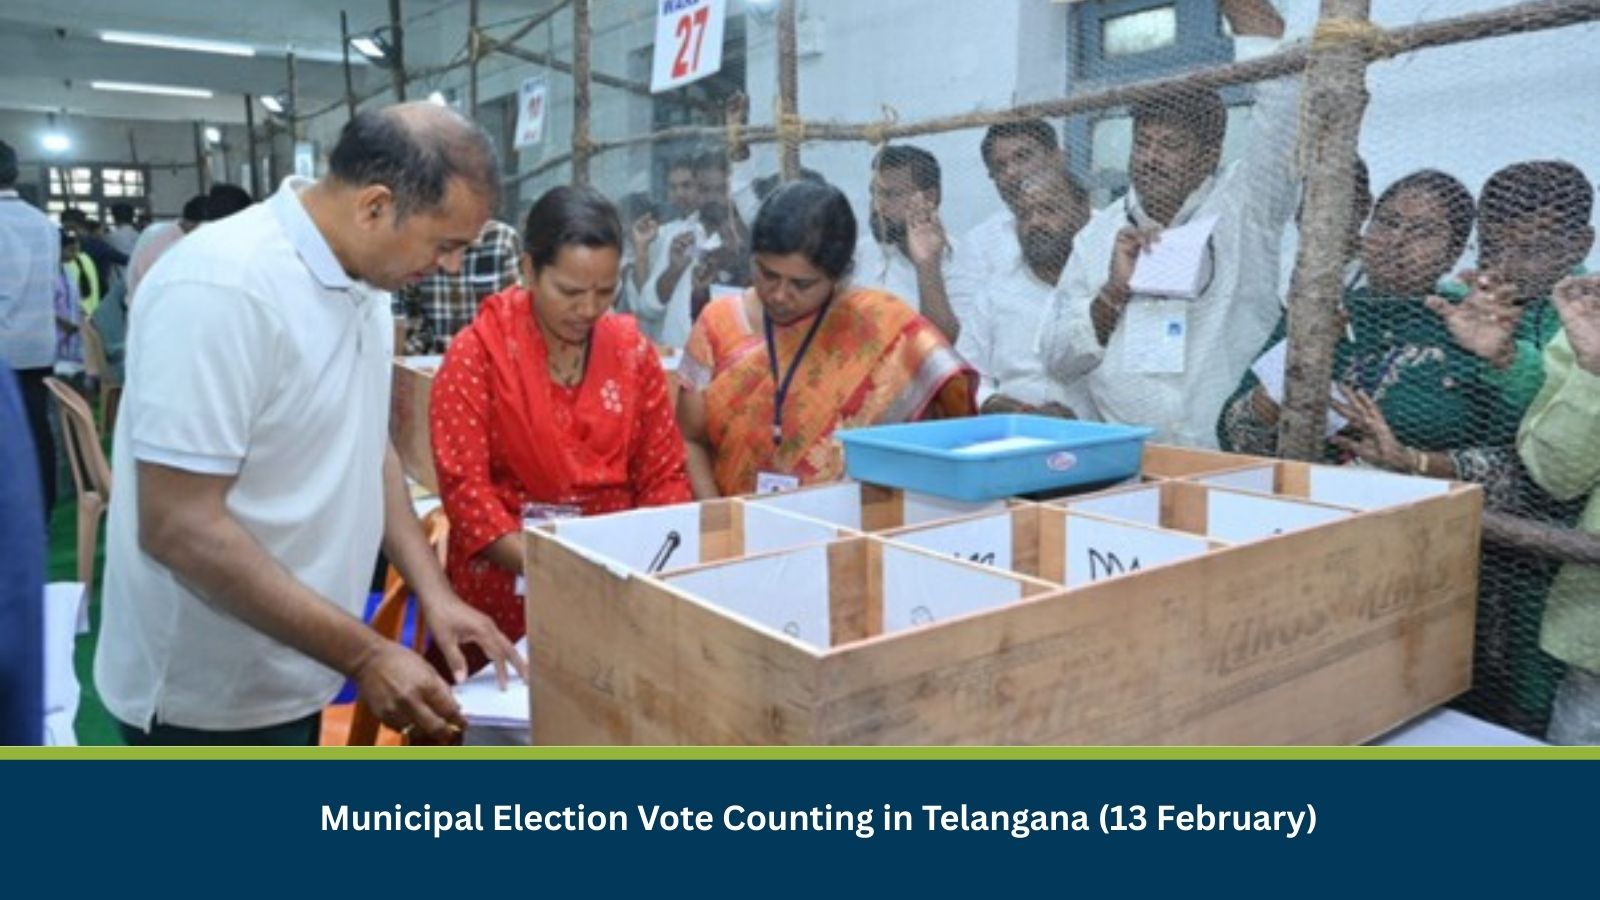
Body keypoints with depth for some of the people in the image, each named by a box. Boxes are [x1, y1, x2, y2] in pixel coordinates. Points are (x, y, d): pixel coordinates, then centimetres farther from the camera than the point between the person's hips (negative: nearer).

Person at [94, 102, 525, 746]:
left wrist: (434, 594, 0)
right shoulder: (221, 287, -25)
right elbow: (179, 528, -27)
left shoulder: (361, 284, 1)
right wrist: (364, 656, -25)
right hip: (212, 699, -8)